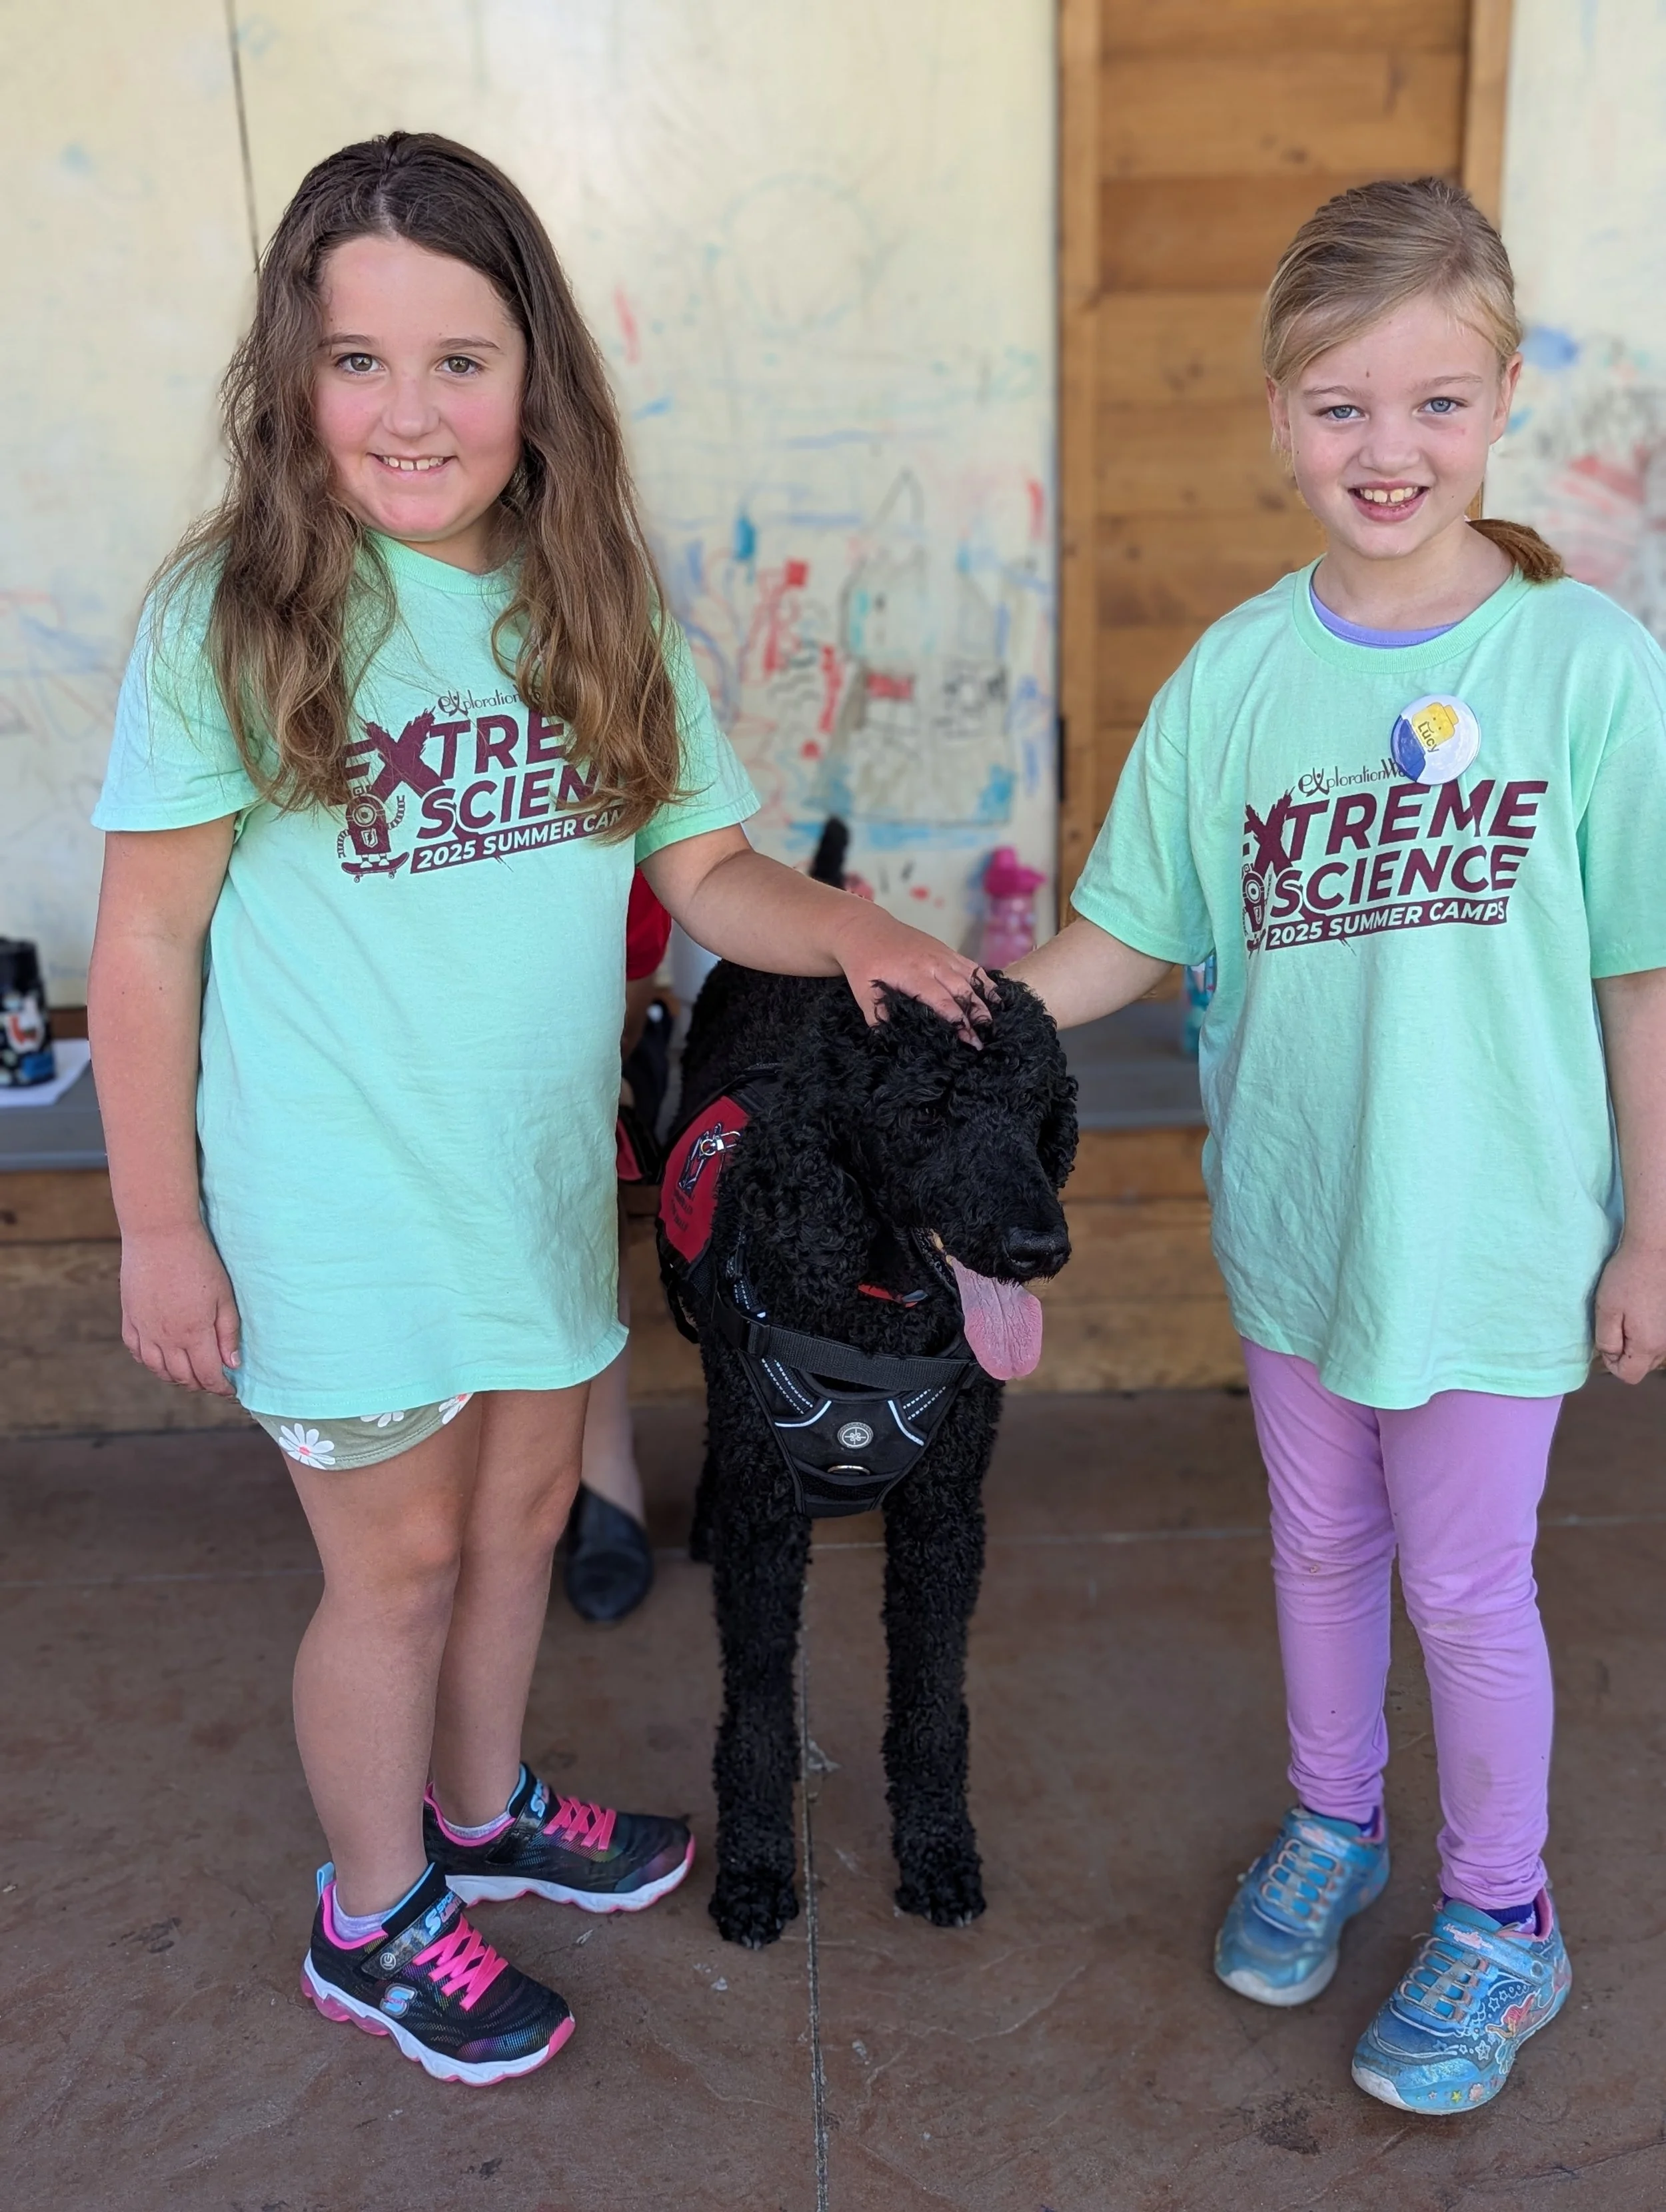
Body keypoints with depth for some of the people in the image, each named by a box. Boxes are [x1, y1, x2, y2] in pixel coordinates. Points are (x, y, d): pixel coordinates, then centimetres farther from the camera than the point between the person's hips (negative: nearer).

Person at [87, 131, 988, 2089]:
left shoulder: (598, 610, 0)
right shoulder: (231, 620, -13)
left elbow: (706, 864, 3)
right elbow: (148, 934, -9)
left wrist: (850, 931, -17)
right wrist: (158, 1223, -9)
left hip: (544, 1177, 5)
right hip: (341, 1211, -5)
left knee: (521, 1505, 20)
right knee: (400, 1555, 10)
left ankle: (480, 1809, 49)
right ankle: (376, 1923, 36)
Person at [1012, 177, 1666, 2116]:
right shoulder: (1234, 674, -5)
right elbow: (1125, 939, 0)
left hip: (1491, 1224, -3)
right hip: (1291, 1207, 3)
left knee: (1463, 1581, 12)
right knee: (1320, 1540, 21)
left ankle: (1500, 1921, 38)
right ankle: (1330, 1829, 47)